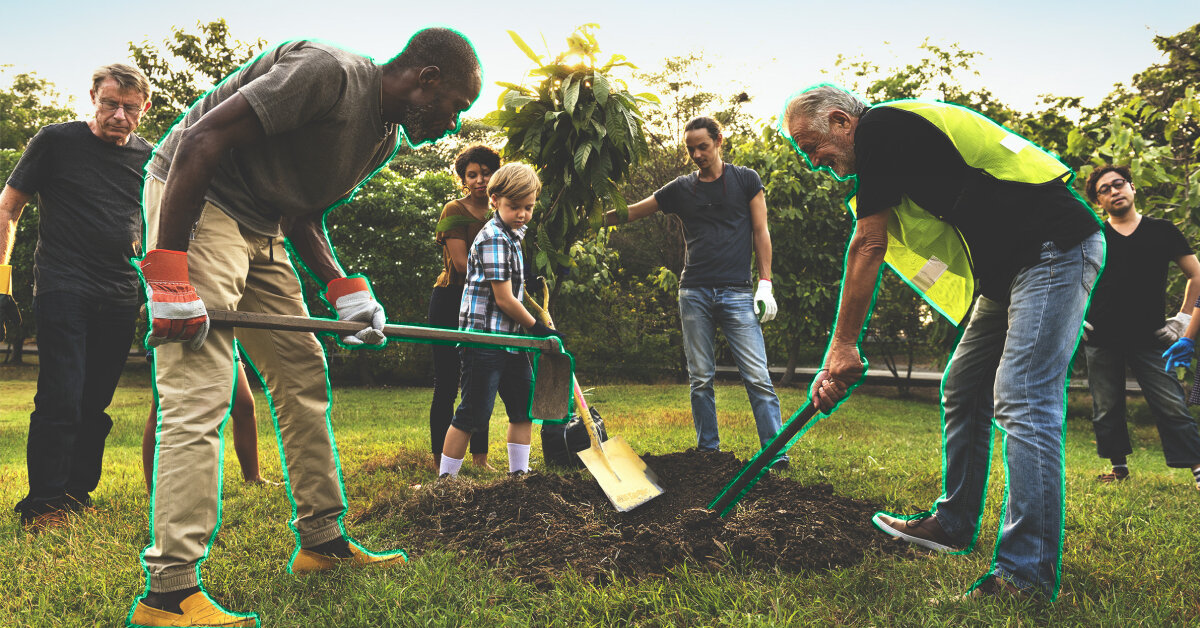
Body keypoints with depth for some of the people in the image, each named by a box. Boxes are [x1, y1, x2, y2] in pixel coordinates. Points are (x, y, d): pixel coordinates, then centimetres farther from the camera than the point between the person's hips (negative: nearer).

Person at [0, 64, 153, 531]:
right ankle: (43, 504, -1)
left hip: (120, 299, 4)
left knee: (96, 404, 9)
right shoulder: (56, 141, 2)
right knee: (62, 399, -11)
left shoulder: (149, 158, 11)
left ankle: (78, 495, 20)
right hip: (63, 289, -3)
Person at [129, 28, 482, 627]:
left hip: (260, 229, 10)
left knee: (304, 375, 8)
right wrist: (169, 275, -27)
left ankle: (322, 540, 19)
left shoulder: (388, 138, 9)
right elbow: (200, 140, -24)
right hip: (194, 204, -10)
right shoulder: (327, 72, -21)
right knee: (200, 394, -15)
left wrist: (343, 289, -1)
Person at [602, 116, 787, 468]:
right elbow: (631, 213, 16)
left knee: (757, 377, -8)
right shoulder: (680, 189, 12)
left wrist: (765, 284, -1)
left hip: (737, 293, -2)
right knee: (700, 379, 4)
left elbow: (760, 231, 7)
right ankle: (708, 451, 14)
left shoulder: (745, 179, 8)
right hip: (695, 293, 2)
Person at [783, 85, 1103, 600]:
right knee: (963, 390, 13)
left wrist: (841, 346, -10)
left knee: (1022, 403, -17)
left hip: (1056, 248, -10)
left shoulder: (880, 126, -12)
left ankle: (1028, 575, -14)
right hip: (1010, 267, 10)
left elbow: (867, 247, -15)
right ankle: (954, 524, 24)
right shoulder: (897, 136, 17)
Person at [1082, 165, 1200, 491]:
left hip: (1148, 338, -1)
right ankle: (1118, 465, 18)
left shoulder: (1162, 231, 5)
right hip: (1101, 339, 1)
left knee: (1172, 405, -7)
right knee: (1106, 409, 6)